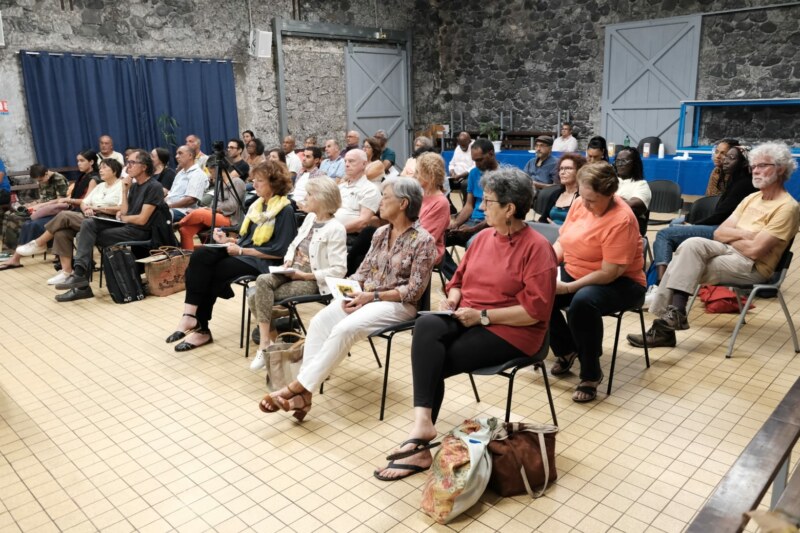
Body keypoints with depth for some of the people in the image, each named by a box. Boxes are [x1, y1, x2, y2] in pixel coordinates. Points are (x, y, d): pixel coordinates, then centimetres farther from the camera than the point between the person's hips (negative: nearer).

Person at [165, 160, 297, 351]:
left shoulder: (285, 211, -10)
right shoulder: (256, 205, 17)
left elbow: (279, 251, -17)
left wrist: (241, 250, -17)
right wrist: (228, 240, -1)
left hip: (262, 262, -8)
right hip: (242, 254, 8)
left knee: (210, 274, -21)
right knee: (200, 255, -19)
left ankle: (201, 327, -4)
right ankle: (191, 315, -24)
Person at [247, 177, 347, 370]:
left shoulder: (335, 229, -14)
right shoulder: (310, 218, 12)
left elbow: (338, 270, -18)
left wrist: (305, 275, -18)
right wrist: (288, 260, 1)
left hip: (311, 280, -7)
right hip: (292, 272, 7)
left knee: (260, 297, -23)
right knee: (262, 281, -23)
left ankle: (266, 344, -8)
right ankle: (267, 342, -18)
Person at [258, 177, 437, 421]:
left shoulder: (423, 240, -10)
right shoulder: (381, 233, 11)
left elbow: (414, 291, -13)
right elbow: (363, 270, 13)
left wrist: (373, 296, -18)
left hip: (397, 304, -6)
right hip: (366, 296, 7)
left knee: (344, 329, -31)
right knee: (319, 321, -20)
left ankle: (298, 387, -23)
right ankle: (304, 392, -24)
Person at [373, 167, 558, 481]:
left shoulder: (537, 247, -11)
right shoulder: (484, 237, 11)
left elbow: (536, 310, -17)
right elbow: (460, 280, 20)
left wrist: (483, 315, -19)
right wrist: (452, 299, -3)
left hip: (510, 331, -6)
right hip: (467, 320, 6)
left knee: (433, 364, -23)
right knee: (426, 326, -26)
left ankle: (421, 435, -11)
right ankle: (422, 423, -28)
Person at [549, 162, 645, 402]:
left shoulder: (621, 220, -24)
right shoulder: (579, 203, -2)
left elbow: (609, 273, -26)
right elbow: (562, 241, 6)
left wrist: (568, 288, -27)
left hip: (619, 283, -7)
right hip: (573, 273, 7)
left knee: (582, 303, -38)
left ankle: (591, 375, -15)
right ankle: (567, 351, 10)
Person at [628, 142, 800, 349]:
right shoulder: (752, 198, 16)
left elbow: (754, 250, -18)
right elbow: (719, 233, 7)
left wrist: (731, 236, -2)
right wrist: (744, 234, -10)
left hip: (752, 267, -7)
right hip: (731, 253, 7)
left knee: (691, 249, -24)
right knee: (690, 245, -19)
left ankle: (675, 313, -20)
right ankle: (670, 315, -21)